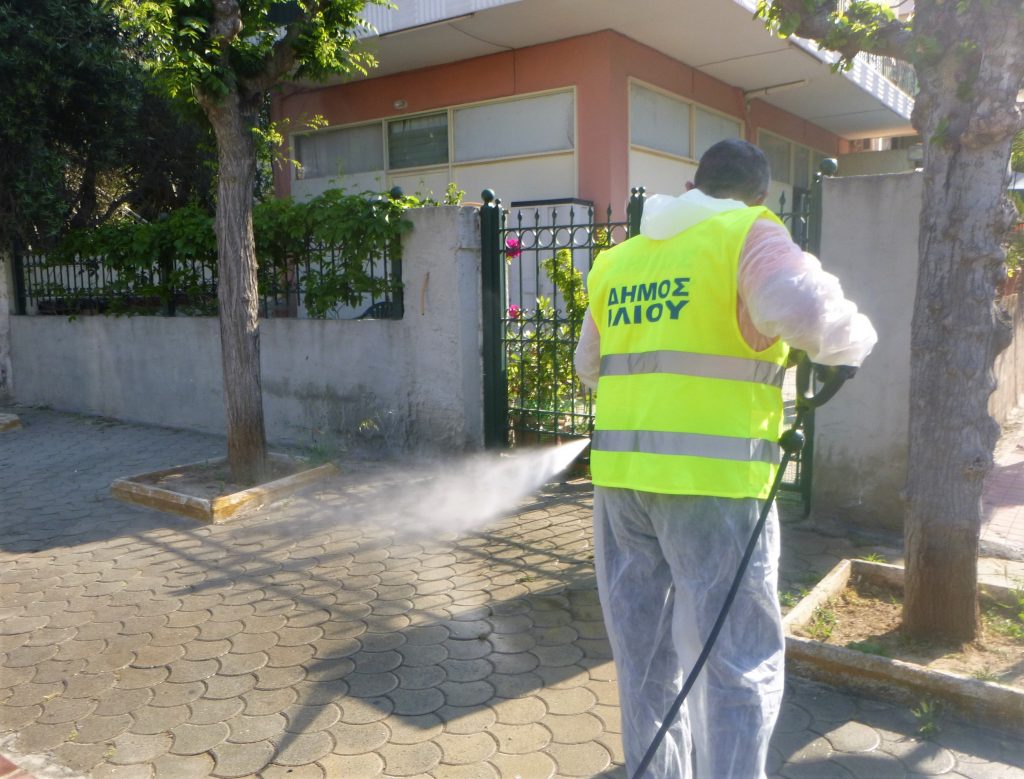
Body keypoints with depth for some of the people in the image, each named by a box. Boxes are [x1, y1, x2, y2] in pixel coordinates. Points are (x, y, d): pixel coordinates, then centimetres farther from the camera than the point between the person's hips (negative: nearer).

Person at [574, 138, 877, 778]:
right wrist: (854, 340, -2)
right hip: (710, 481, -6)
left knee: (644, 653, 17)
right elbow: (802, 307, -22)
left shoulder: (618, 259, 15)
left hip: (620, 473, 6)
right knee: (739, 661, 7)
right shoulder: (747, 235, -2)